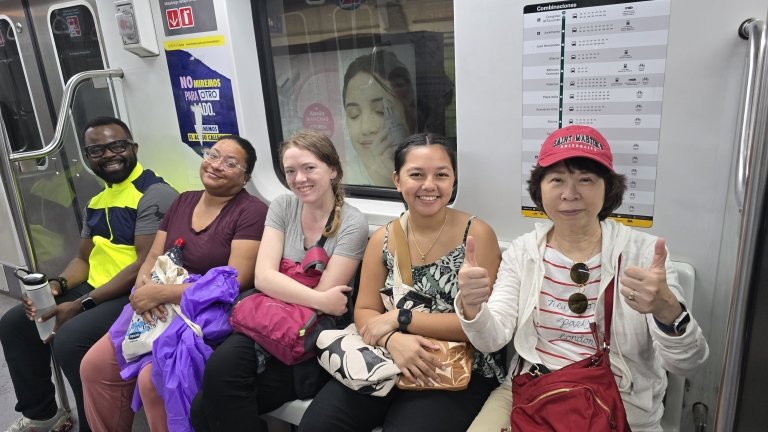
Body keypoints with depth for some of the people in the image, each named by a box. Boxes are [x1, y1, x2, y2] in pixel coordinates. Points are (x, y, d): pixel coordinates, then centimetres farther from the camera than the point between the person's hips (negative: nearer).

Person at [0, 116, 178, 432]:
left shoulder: (155, 194, -15)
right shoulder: (96, 201, 15)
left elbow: (147, 265, -22)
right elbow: (83, 259, 20)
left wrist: (82, 305, -21)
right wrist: (57, 285, -3)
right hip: (95, 289, 10)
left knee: (69, 340, -28)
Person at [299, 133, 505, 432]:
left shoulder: (477, 234, -8)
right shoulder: (383, 239, 4)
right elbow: (365, 312, 5)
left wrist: (400, 319, -13)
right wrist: (392, 340, -18)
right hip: (389, 362, 4)